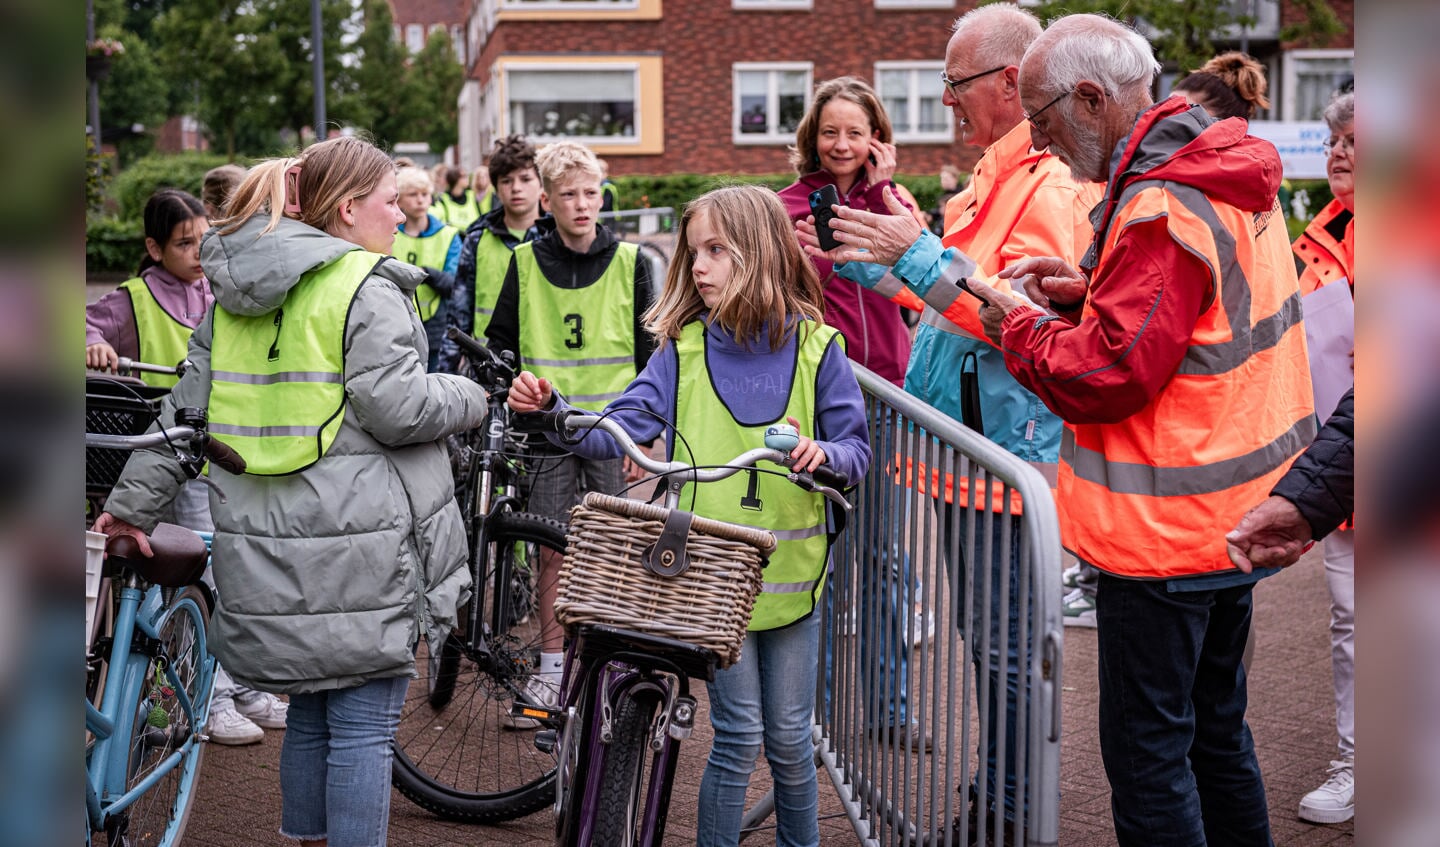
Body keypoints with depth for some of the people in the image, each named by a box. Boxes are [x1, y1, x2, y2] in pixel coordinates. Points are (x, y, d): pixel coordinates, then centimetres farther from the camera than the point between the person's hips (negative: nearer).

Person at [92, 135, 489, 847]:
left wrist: (131, 503, 20)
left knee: (309, 720, 19)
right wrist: (470, 396, 1)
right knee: (364, 728, 1)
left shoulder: (232, 295, 12)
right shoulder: (366, 287, -11)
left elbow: (184, 409, 14)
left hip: (268, 547, 8)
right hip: (357, 545, -7)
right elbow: (399, 409, -18)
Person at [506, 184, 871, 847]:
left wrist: (824, 455, -22)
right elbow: (619, 430, -6)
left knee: (788, 738, 10)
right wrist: (553, 410, -21)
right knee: (739, 735, -2)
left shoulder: (815, 348, -1)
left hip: (790, 569, 0)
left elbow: (856, 450, 0)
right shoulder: (684, 350, 1)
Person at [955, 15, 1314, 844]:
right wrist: (1088, 291, 6)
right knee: (1215, 728, 22)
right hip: (1231, 516, 10)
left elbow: (1106, 378, -25)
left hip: (1164, 528, -10)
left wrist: (1021, 325, -8)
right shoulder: (1226, 174, 9)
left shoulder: (1158, 209, -22)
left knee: (1146, 753, 0)